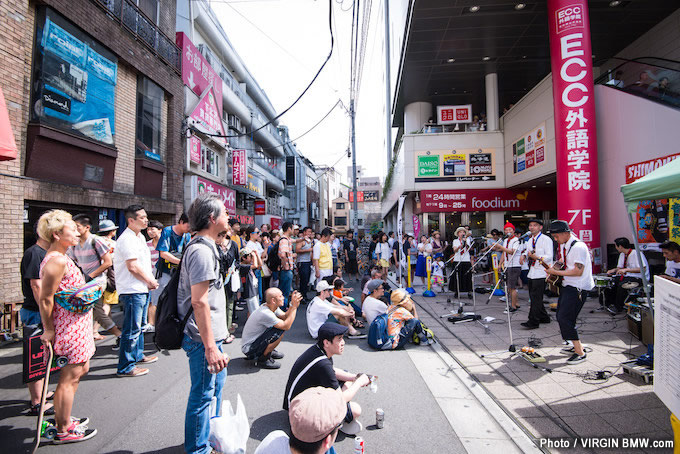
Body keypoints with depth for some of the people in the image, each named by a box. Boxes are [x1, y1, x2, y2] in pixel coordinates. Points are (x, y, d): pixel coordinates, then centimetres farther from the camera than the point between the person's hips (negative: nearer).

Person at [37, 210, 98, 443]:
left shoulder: (59, 258, 11)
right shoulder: (58, 260, -21)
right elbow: (45, 299, -20)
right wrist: (48, 330, -14)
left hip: (76, 325, 11)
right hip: (70, 326, -11)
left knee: (81, 369, 21)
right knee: (69, 376, 2)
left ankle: (63, 419, 37)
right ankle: (63, 430, 18)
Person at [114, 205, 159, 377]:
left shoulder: (140, 237, 15)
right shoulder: (126, 239, -17)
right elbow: (133, 267, -21)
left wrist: (151, 281, 8)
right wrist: (150, 281, -10)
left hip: (142, 289, 10)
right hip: (132, 290, -10)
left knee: (138, 326, 22)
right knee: (132, 329, -3)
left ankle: (138, 355, 37)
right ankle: (125, 367, 7)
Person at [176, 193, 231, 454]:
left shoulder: (204, 246, 11)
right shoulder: (202, 251, -22)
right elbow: (199, 301, -27)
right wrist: (210, 347, -26)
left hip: (211, 334, 11)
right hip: (203, 337, -11)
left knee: (217, 380, 25)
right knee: (203, 394, 5)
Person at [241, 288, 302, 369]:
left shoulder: (271, 306, -2)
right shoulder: (265, 313, -29)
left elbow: (285, 316, 3)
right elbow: (287, 326, -28)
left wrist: (292, 305, -12)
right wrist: (294, 306, -25)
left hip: (255, 340, 10)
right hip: (249, 349, -9)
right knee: (281, 331, -25)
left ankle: (269, 350, 17)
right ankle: (262, 359, -10)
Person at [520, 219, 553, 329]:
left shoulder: (546, 239, -9)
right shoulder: (530, 240, 16)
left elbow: (549, 256, -16)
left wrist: (537, 257, -31)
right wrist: (524, 256, 1)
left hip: (541, 273, -8)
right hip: (532, 272, 9)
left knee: (536, 298, -9)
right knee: (533, 297, 14)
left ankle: (533, 322, -5)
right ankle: (544, 317, 29)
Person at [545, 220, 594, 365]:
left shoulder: (578, 247, -19)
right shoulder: (563, 246, 10)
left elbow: (578, 271, -23)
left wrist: (556, 272, -19)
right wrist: (553, 272, 7)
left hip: (578, 288, -10)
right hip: (567, 286, 10)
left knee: (565, 318, -13)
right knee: (561, 316, 15)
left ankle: (580, 353, -4)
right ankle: (576, 345, 30)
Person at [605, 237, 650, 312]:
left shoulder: (636, 253, -18)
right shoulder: (622, 255, 8)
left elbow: (643, 269, -27)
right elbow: (620, 267, 17)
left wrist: (626, 270, -32)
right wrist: (613, 270, -5)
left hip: (639, 278, -9)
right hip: (627, 276, 9)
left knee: (621, 284, -30)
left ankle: (618, 307, -17)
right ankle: (610, 304, 3)